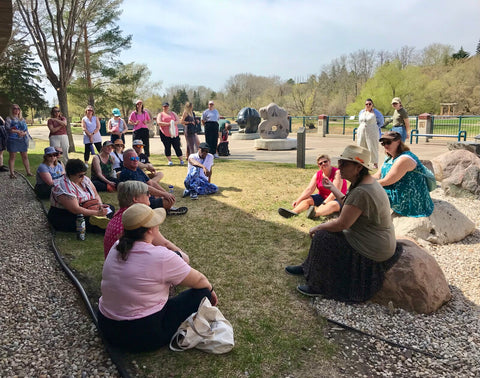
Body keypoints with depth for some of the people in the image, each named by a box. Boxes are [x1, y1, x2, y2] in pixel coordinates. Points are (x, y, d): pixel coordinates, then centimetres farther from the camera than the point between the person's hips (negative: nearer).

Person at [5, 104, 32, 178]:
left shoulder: (22, 119, 16)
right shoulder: (9, 119, 2)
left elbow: (26, 129, 12)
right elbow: (7, 128, -9)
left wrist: (24, 133, -10)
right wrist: (18, 131, -16)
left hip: (22, 140, 4)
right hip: (12, 140, -4)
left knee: (25, 156, 6)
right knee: (12, 156, 0)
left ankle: (28, 172, 10)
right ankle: (12, 173, 3)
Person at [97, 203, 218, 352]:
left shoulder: (116, 247, -2)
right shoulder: (161, 257, -22)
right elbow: (199, 281, -9)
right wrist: (210, 289, 11)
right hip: (144, 336, -7)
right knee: (202, 293, 0)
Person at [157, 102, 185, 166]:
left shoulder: (173, 113, 17)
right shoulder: (160, 114, 9)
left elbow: (177, 120, 6)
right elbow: (159, 123, -7)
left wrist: (173, 123, -16)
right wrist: (168, 124, -16)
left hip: (174, 133, 1)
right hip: (164, 134, -1)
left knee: (177, 147, -1)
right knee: (167, 147, 1)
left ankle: (181, 160, 4)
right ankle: (169, 161, 10)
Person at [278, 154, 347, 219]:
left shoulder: (337, 173, -16)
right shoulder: (317, 175, 1)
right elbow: (309, 189, -9)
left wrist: (324, 204, -35)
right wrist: (298, 200, -24)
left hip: (337, 199, -6)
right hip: (322, 197, 6)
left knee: (333, 204, -38)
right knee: (307, 199, -16)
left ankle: (315, 214, -68)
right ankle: (293, 212, -44)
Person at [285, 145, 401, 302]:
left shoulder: (361, 192, -30)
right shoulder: (367, 182, 3)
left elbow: (342, 224, -26)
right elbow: (348, 204, 18)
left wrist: (317, 228, -10)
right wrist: (333, 189, 26)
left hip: (371, 250, -10)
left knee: (322, 237, -11)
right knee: (327, 229, 16)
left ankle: (318, 287, 4)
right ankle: (307, 268, 30)